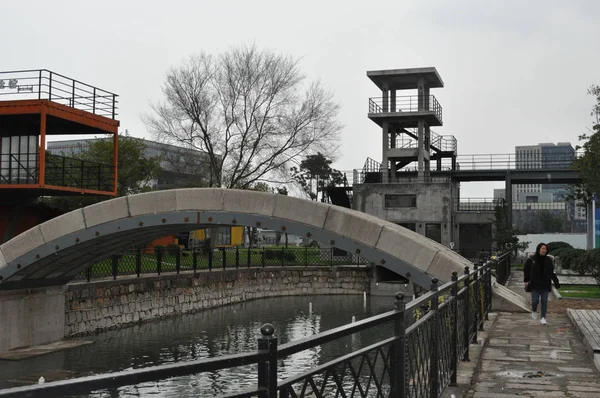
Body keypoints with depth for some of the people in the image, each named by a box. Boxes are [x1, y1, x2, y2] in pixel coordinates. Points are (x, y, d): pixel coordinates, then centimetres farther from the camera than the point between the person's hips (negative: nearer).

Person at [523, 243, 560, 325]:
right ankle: (534, 311, 30)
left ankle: (543, 318, 13)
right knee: (535, 301, -2)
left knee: (544, 302, 3)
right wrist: (526, 280, -3)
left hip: (545, 286, 2)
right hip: (535, 285, -2)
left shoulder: (548, 260, 2)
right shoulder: (531, 260, -4)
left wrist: (556, 282, -5)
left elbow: (552, 273, 4)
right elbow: (526, 270, 5)